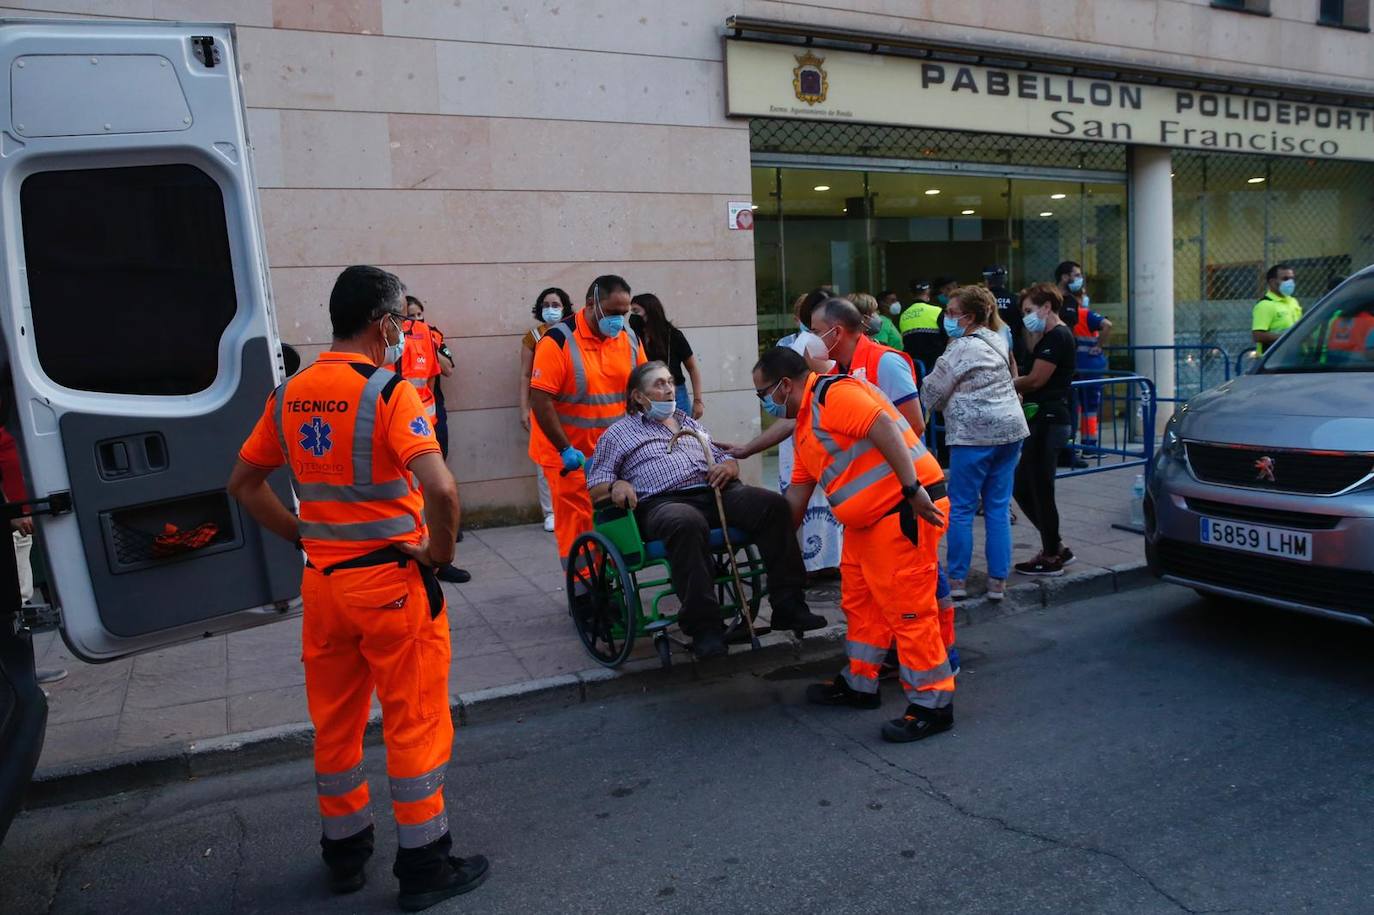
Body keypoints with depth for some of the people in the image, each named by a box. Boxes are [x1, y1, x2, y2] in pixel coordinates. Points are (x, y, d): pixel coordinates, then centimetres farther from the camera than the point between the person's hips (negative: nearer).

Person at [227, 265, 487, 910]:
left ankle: (344, 851, 35)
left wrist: (302, 537, 13)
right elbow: (440, 488, -29)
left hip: (321, 582, 7)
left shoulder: (289, 394, 4)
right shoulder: (387, 392, -16)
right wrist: (441, 551, -13)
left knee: (334, 722, 19)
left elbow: (244, 485, 13)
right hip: (393, 583, -6)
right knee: (415, 724, 7)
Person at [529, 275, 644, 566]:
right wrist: (565, 449, -16)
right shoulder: (558, 340, -12)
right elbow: (540, 400, -14)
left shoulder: (630, 338, 5)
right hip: (573, 455, -5)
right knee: (577, 526, -3)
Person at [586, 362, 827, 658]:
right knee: (687, 523, -42)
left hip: (713, 492, 5)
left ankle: (788, 604, -17)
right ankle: (704, 626, -36)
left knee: (774, 503, -21)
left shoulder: (691, 423, 33)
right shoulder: (618, 434, 19)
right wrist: (617, 485, -13)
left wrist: (728, 467, 6)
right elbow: (595, 486, 10)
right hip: (662, 503, -5)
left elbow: (724, 459, 31)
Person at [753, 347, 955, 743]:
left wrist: (913, 490, -30)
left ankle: (933, 704, 4)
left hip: (906, 508, -11)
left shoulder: (832, 393, -14)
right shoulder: (804, 424, 18)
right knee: (860, 602, 18)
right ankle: (859, 684, 32)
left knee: (907, 607, -6)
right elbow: (798, 491, 22)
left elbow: (884, 428, -26)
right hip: (867, 518, 11)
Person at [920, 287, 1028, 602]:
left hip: (974, 434, -8)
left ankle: (957, 579, 8)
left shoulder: (961, 349, -10)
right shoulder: (998, 340, 13)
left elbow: (932, 393, -3)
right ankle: (998, 580, 12)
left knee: (961, 508, 2)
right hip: (1010, 428, 8)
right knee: (999, 507, 9)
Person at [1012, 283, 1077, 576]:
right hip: (1044, 421, 11)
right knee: (1023, 488, 14)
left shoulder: (1057, 337, -12)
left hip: (1049, 422, -11)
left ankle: (1051, 557, 10)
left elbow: (1035, 379, -16)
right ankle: (1056, 547, 24)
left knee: (1040, 490, -2)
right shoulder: (1050, 337, 20)